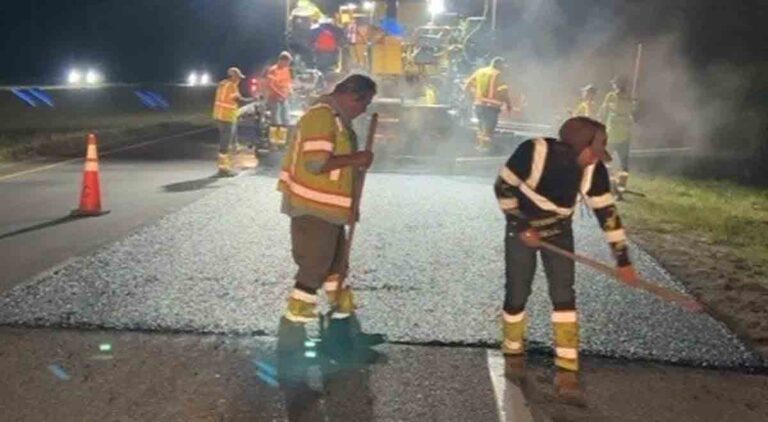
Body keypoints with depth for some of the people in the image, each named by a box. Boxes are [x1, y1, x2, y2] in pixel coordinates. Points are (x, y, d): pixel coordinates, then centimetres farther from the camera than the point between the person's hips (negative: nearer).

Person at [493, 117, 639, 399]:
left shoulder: (593, 169, -20)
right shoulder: (533, 152, -31)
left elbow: (607, 212, -13)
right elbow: (502, 187, -19)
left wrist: (623, 260, -13)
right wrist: (521, 227, -18)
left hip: (558, 232, 3)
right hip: (522, 230, -2)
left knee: (564, 295, -6)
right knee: (517, 295, 1)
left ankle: (566, 370, 0)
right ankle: (513, 353, 28)